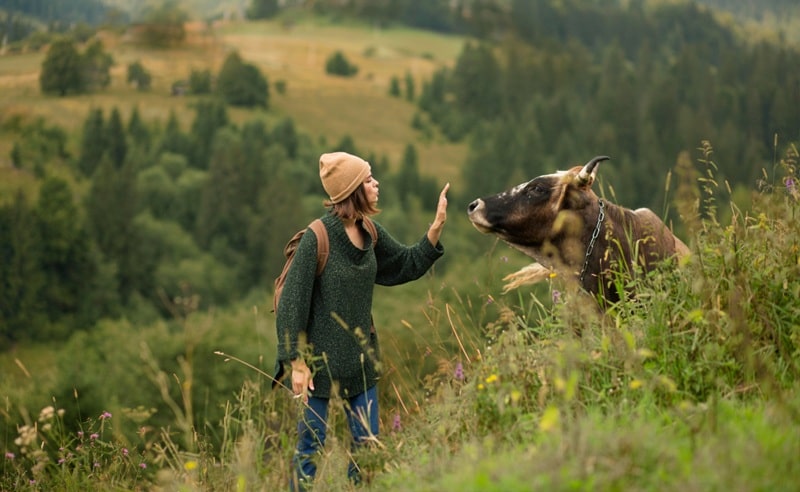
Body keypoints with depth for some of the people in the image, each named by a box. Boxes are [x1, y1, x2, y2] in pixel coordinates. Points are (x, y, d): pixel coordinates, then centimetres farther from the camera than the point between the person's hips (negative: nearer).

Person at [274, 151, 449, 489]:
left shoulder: (370, 233, 0)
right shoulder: (318, 236, -19)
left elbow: (407, 264, 15)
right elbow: (293, 302, -17)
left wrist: (437, 225, 1)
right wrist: (297, 363, -17)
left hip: (361, 357, 7)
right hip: (321, 358, -7)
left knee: (367, 444, 10)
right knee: (311, 446, 3)